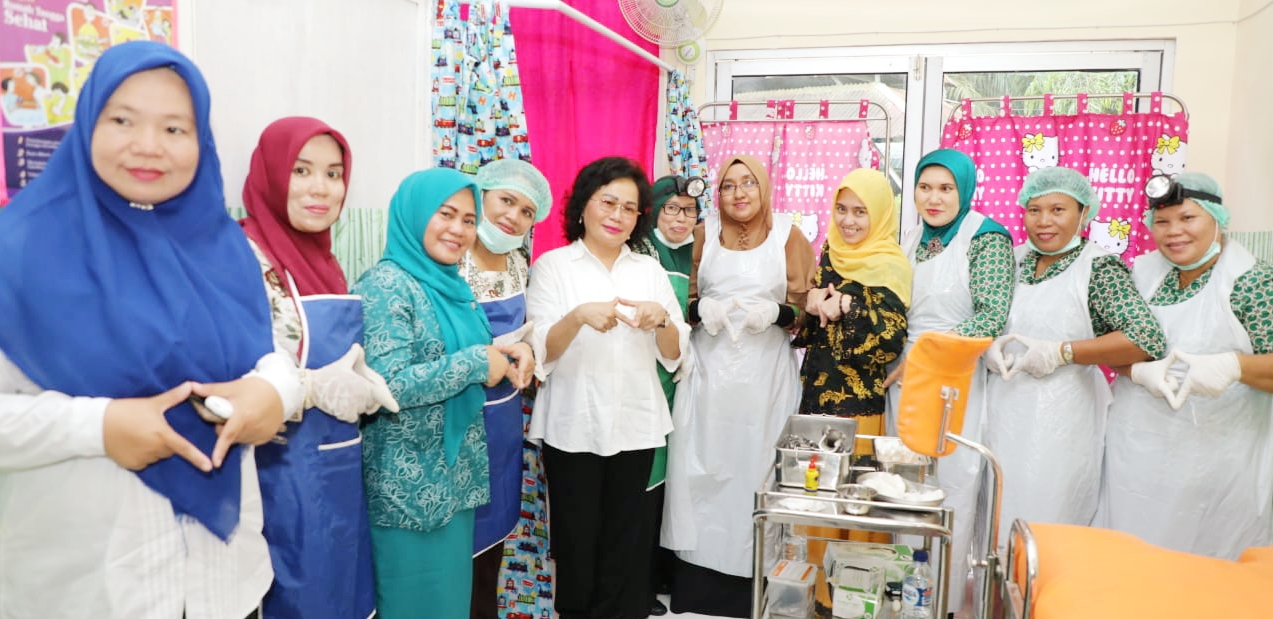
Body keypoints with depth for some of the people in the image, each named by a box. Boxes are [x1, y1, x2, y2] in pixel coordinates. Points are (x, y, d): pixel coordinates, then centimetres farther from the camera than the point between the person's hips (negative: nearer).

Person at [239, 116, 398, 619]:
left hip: (338, 467, 8)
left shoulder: (321, 258, 10)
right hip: (288, 471, -8)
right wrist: (324, 389, -20)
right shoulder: (246, 258, -16)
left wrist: (363, 387, 2)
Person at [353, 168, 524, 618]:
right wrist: (476, 364, -19)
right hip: (409, 481, -8)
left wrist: (501, 356, 3)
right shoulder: (387, 284, -16)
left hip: (455, 472, 8)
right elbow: (388, 385, -26)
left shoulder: (451, 285, 9)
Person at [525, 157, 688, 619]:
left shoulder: (650, 270, 8)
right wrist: (578, 317, -28)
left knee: (623, 544, 12)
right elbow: (539, 353, -10)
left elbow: (674, 356, 5)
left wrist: (661, 319, -16)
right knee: (576, 543, 8)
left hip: (635, 426, 3)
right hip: (572, 428, -2)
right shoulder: (553, 265, -1)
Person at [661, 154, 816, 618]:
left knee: (755, 465, 2)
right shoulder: (703, 234, 8)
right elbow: (683, 300, 10)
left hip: (766, 372, -1)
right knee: (702, 466, 2)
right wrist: (703, 310, -10)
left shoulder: (789, 236, 3)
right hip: (708, 369, 2)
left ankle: (751, 580, 15)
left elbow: (807, 310, 3)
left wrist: (775, 314, -16)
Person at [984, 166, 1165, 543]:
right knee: (996, 521, 12)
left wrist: (1061, 353, -18)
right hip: (1004, 410, 5)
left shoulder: (1099, 267, -7)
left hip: (1060, 416, -5)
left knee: (1046, 521, 2)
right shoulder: (1016, 260, 9)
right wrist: (990, 345, -4)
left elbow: (1147, 339, -18)